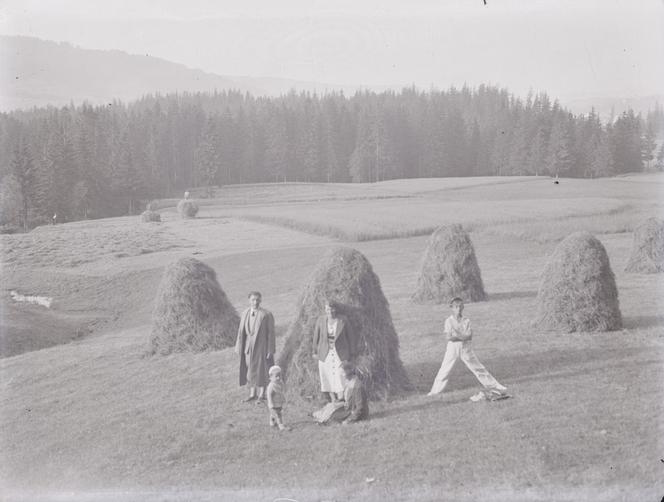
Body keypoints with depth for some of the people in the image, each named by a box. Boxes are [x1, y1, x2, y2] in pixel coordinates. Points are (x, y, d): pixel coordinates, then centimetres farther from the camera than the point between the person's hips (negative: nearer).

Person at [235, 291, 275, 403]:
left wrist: (270, 350, -12)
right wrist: (239, 347, 1)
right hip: (248, 346, 5)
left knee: (261, 370, 2)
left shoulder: (266, 315, -11)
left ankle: (261, 395, 12)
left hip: (261, 346, -5)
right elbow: (241, 331, 5)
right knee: (250, 370, 10)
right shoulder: (245, 314, 3)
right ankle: (252, 394, 21)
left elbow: (271, 333, -10)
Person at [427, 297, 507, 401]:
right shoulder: (449, 321, -3)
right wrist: (463, 336, -13)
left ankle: (495, 387, 9)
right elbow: (449, 337, -13)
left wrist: (456, 336, -16)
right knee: (444, 370, -3)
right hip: (452, 347, -2)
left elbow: (470, 337, -6)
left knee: (478, 368, 4)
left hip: (466, 347, 2)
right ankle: (435, 391, 8)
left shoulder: (466, 320, 3)